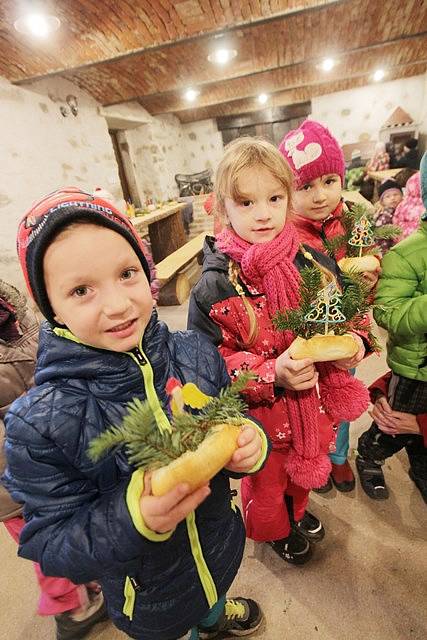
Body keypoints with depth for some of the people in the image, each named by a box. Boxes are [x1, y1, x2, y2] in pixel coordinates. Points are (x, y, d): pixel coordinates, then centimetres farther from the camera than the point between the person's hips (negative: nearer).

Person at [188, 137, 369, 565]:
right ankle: (274, 530, 62)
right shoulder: (212, 289, -22)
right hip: (259, 418, -3)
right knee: (266, 483, 26)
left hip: (314, 404, 4)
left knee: (306, 468, 32)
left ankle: (296, 510, 68)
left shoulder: (314, 263, -10)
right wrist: (273, 374, -30)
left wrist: (352, 344, -17)